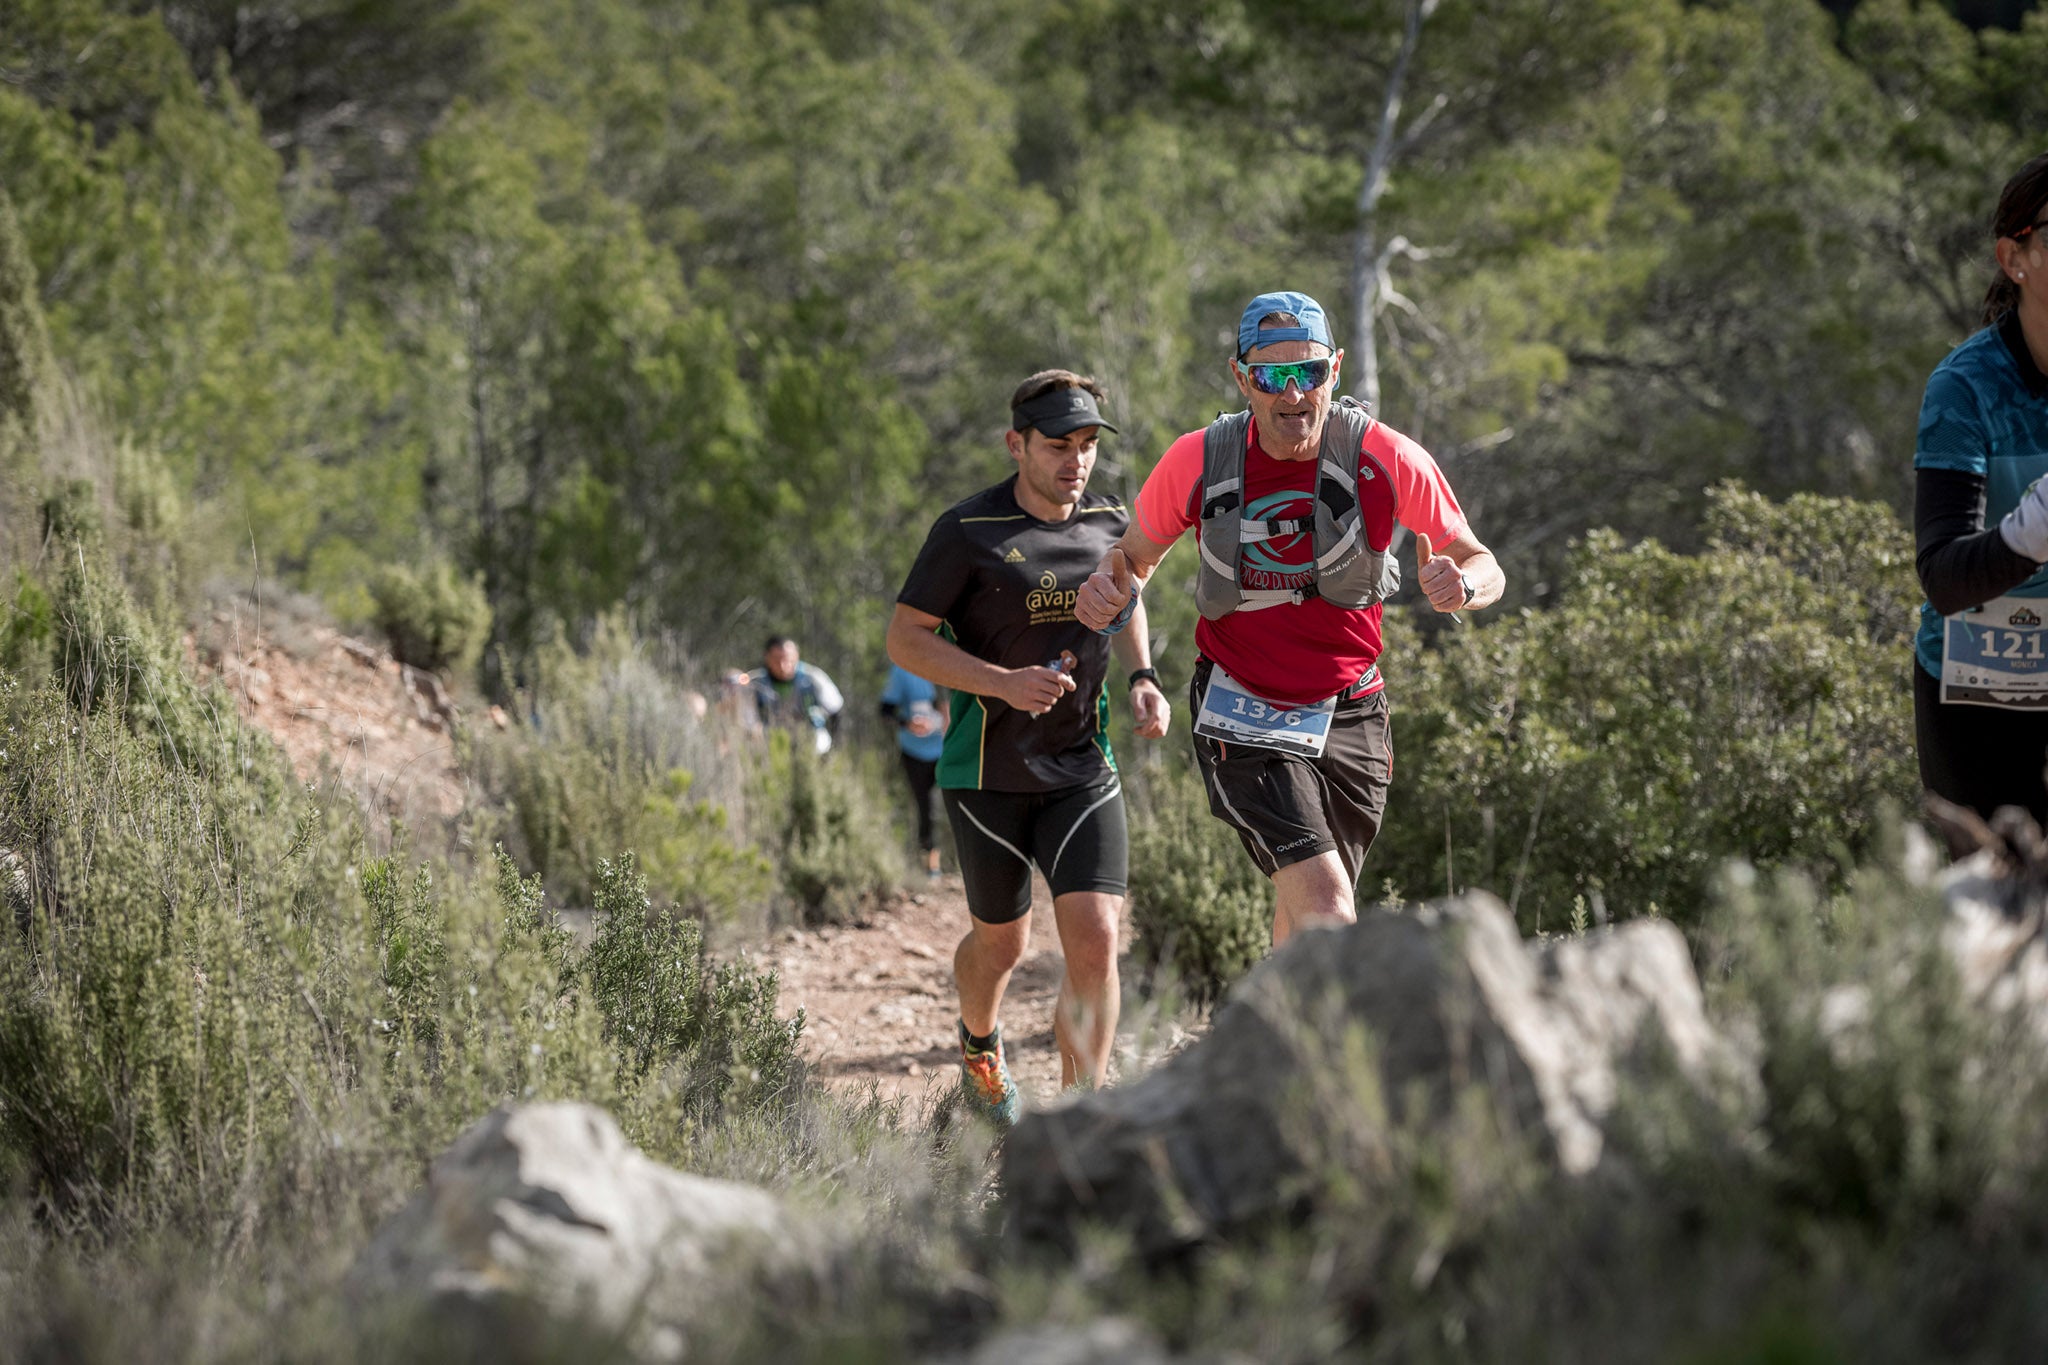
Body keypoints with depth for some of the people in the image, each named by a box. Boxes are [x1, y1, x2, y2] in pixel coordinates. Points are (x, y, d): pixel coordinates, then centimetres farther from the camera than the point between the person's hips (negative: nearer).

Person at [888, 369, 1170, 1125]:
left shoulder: (1111, 521, 2)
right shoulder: (968, 532, -12)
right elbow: (905, 638, -10)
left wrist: (1143, 679, 5)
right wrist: (1003, 683, -23)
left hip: (1082, 769, 2)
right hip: (988, 771, -2)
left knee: (1095, 943, -13)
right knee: (1002, 942, 15)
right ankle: (978, 1040, 49)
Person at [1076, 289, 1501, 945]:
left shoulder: (1389, 459, -11)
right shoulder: (1196, 461, -9)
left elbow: (1481, 565, -2)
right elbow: (1135, 554, 9)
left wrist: (1461, 584, -26)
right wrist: (1107, 589, -15)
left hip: (1350, 715, 2)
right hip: (1244, 715, -2)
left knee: (1305, 921, 12)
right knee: (1328, 911, -21)